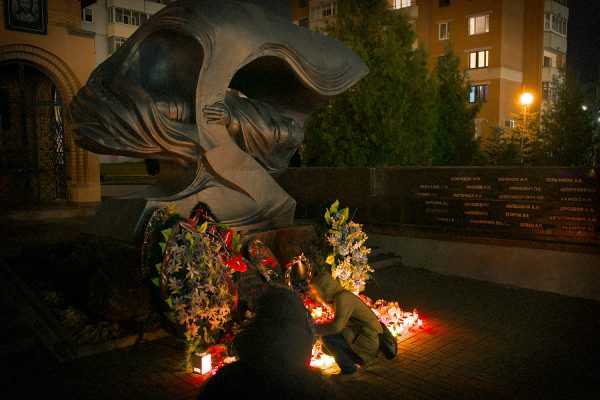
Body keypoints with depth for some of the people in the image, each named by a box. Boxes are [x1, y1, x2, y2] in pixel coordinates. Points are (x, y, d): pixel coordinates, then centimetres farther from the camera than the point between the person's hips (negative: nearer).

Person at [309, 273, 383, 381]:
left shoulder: (343, 297, -18)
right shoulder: (337, 299, 11)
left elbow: (336, 326, -28)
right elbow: (339, 325, 19)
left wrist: (313, 329, -18)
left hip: (367, 342, -10)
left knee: (327, 336, -18)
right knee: (326, 348, 13)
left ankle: (349, 370, -8)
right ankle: (364, 360, 17)